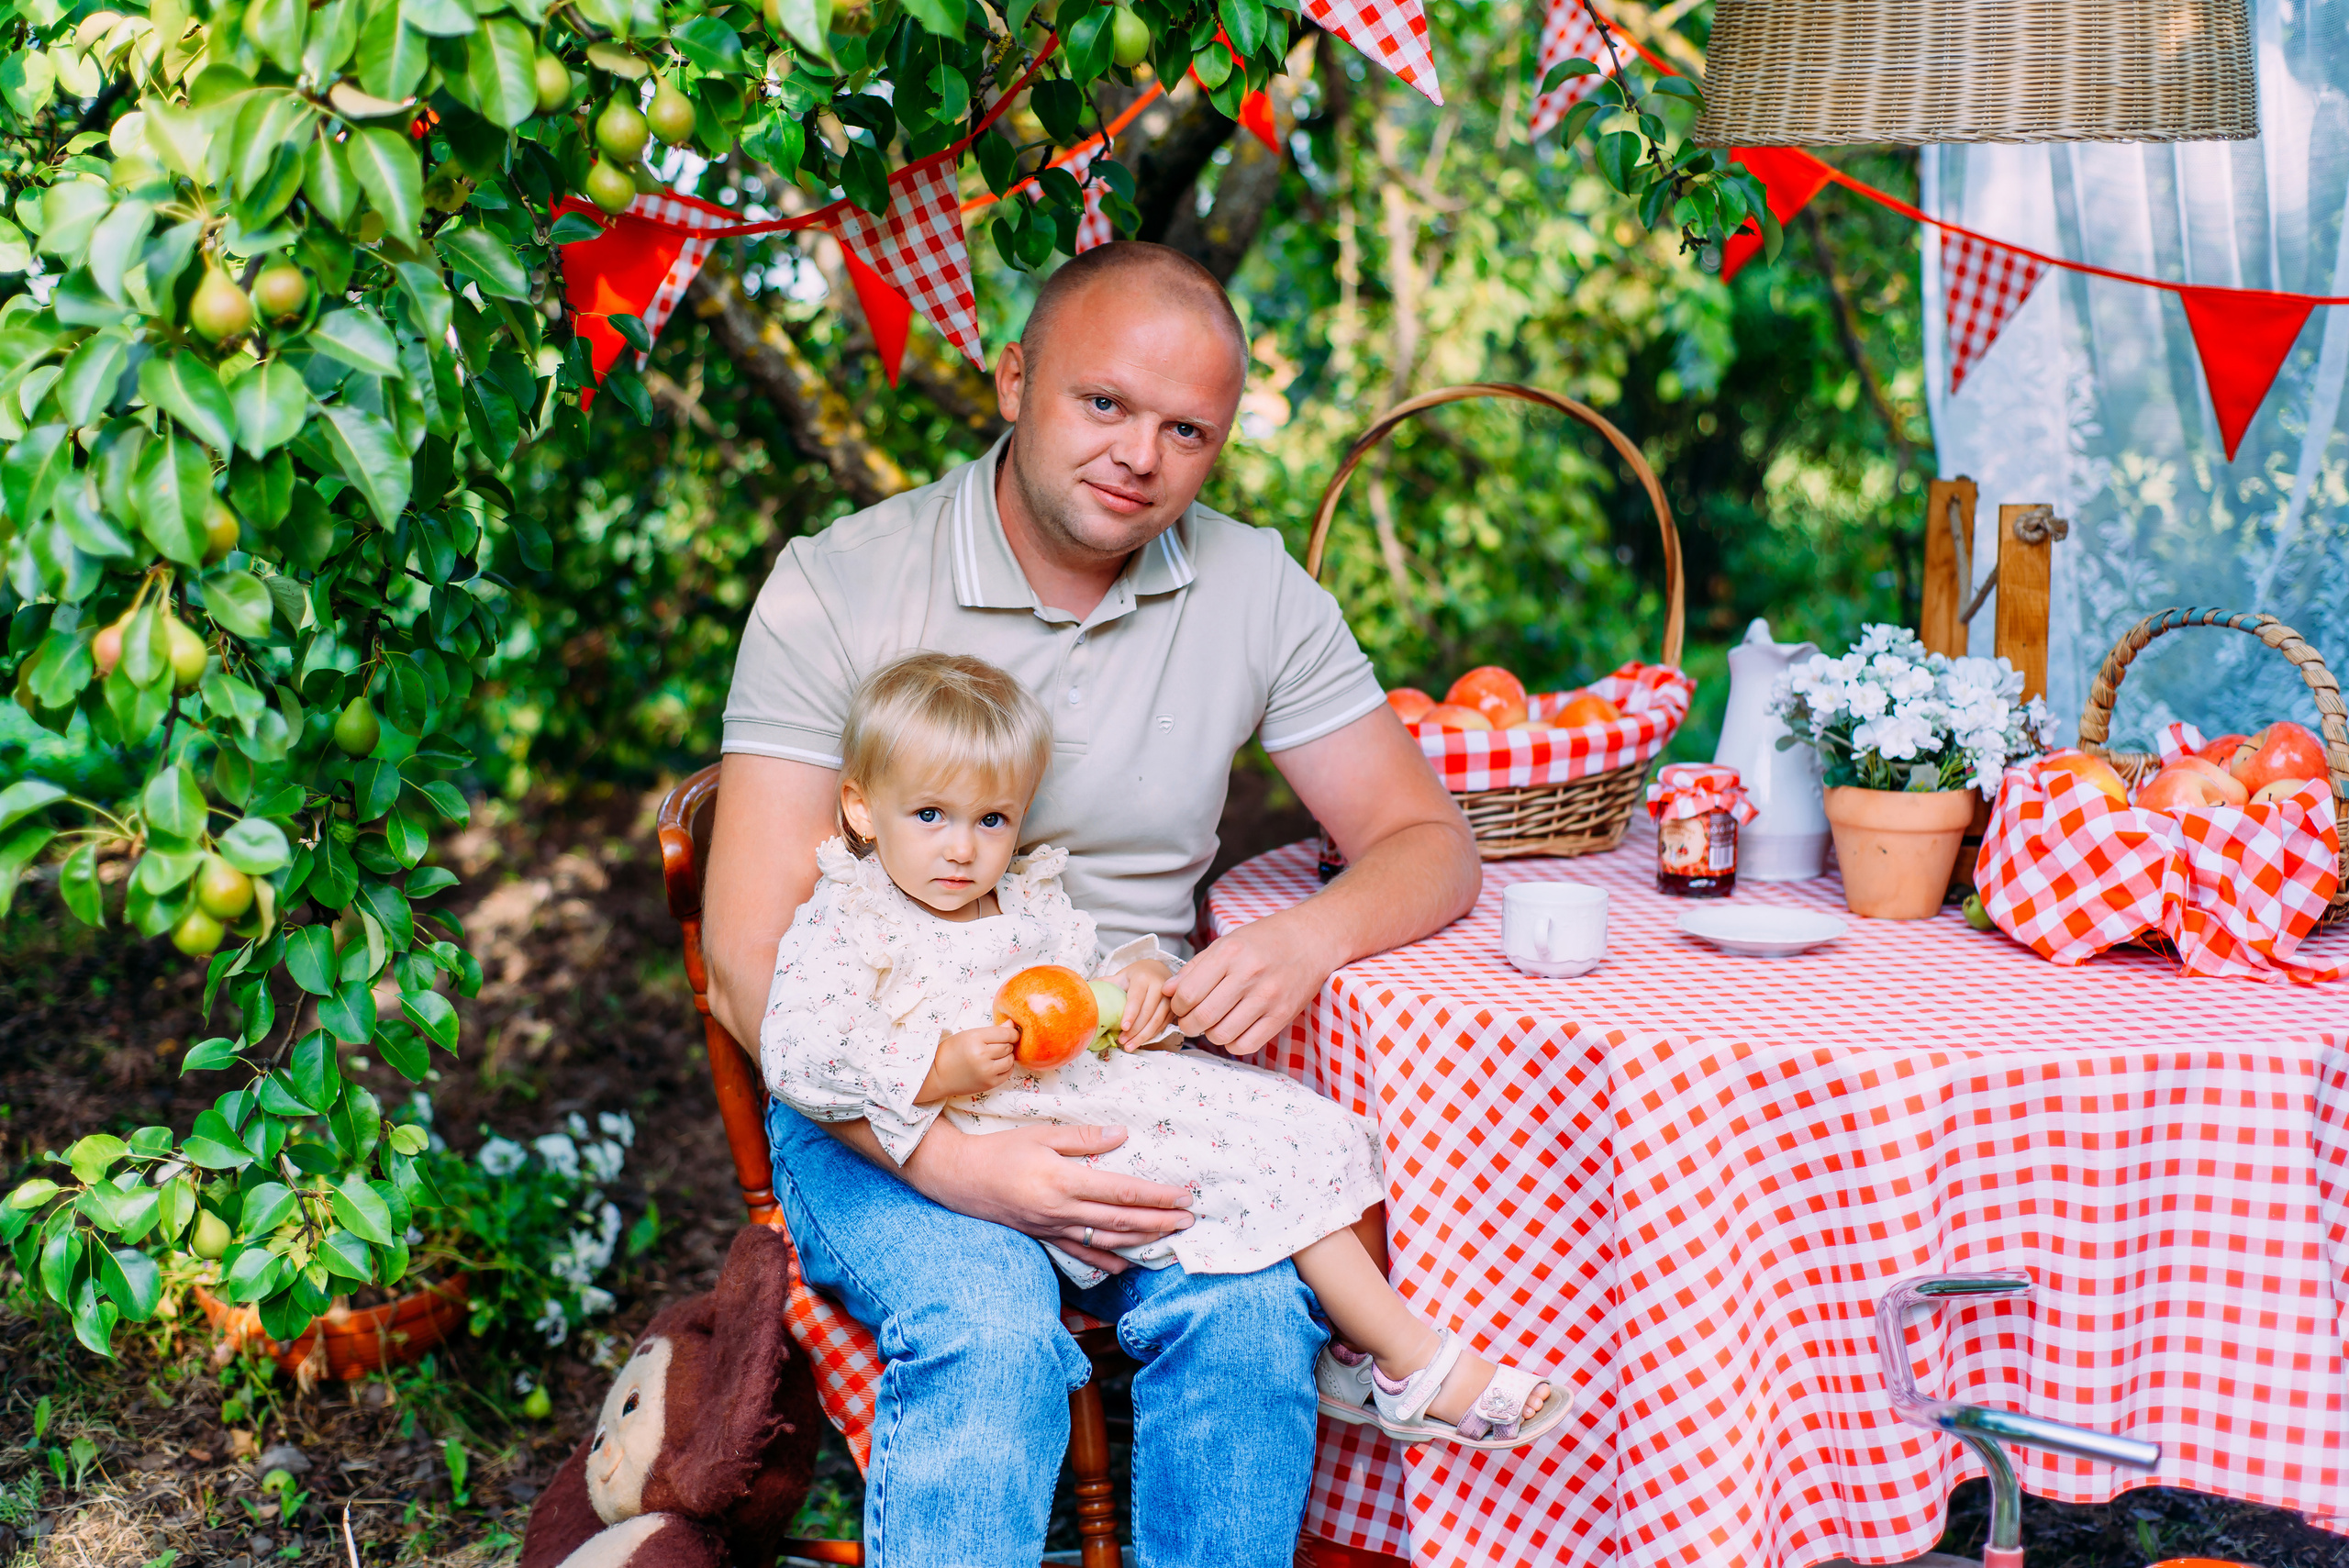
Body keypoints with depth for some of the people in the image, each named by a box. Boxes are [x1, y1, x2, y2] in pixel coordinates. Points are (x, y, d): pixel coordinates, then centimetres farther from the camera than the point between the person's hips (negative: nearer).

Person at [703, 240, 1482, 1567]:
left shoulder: (1256, 590, 3)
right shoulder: (838, 588, -7)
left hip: (1134, 1073, 3)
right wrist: (949, 1164, -27)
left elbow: (1427, 844, 7)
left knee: (1253, 1305, -28)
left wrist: (1307, 939, -18)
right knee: (988, 1327, -32)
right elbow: (754, 963, -11)